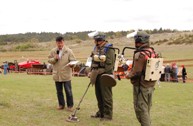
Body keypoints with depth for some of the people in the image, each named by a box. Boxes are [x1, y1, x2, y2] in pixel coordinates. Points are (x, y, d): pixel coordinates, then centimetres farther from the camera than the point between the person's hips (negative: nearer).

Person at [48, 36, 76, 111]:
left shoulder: (69, 51, -3)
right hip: (57, 75, 3)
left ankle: (70, 105, 13)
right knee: (59, 91, 13)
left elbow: (73, 60, -3)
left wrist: (71, 64, -25)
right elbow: (49, 60, 10)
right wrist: (54, 58, -10)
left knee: (68, 91, -1)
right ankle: (61, 105, 26)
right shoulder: (53, 51, 7)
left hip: (66, 74, -3)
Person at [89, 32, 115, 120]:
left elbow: (110, 63, -16)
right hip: (97, 75, 9)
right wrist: (92, 72, 13)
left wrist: (105, 74, -18)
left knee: (106, 96, -2)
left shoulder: (108, 49, -12)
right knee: (98, 95, 16)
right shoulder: (96, 48, 14)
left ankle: (108, 115, 8)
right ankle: (101, 112, 29)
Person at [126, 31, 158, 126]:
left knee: (141, 109, 3)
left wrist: (128, 75, -5)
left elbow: (136, 72, -23)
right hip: (151, 85, 8)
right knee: (147, 109, 20)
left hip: (141, 86, -8)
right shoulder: (153, 53, 5)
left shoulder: (140, 54, -20)